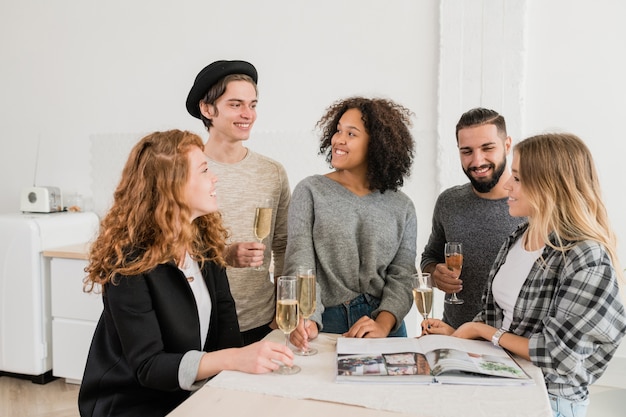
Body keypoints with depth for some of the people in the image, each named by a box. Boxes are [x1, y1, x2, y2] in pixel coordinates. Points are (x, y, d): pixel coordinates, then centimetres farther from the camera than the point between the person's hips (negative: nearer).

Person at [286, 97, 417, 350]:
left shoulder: (401, 207, 4)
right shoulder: (310, 191, -2)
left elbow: (402, 277, 0)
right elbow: (299, 264, -9)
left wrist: (383, 325, -17)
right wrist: (308, 321, -24)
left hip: (386, 326, 2)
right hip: (326, 323, -2)